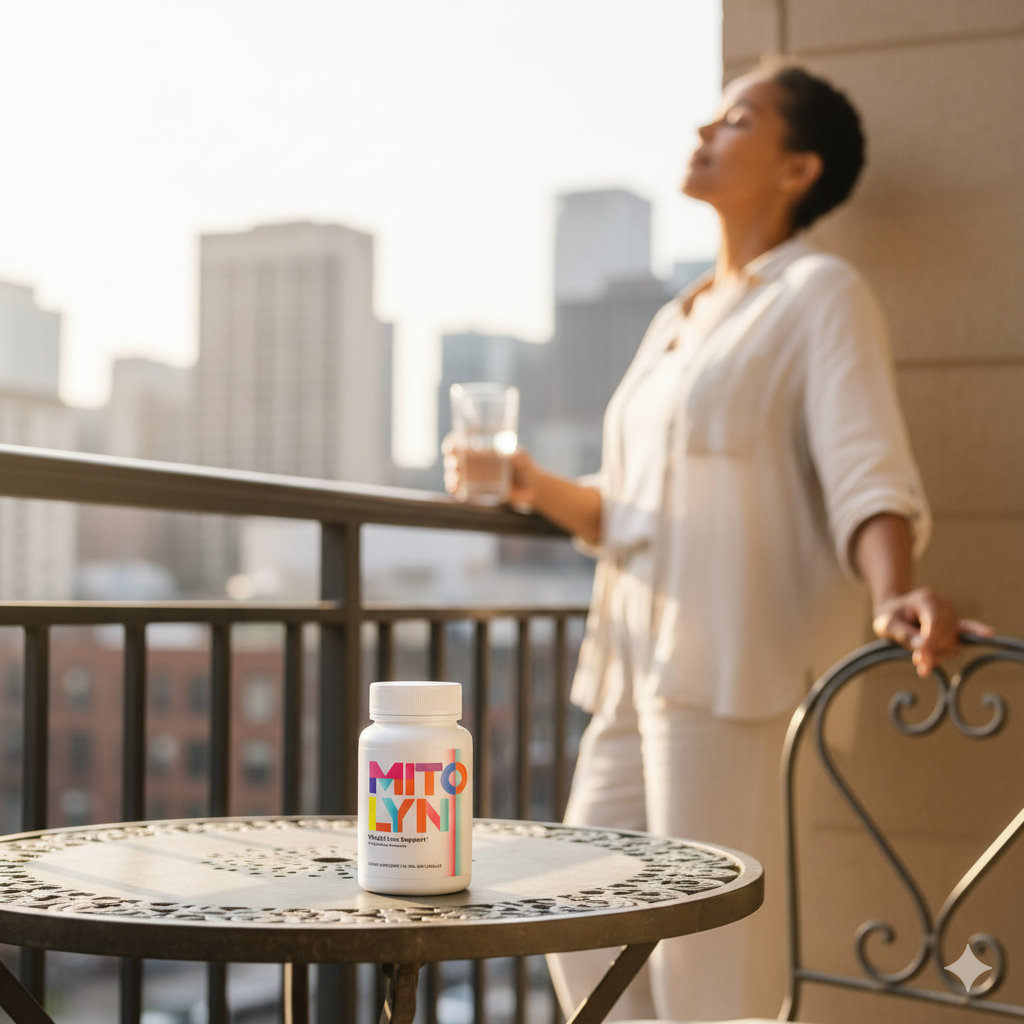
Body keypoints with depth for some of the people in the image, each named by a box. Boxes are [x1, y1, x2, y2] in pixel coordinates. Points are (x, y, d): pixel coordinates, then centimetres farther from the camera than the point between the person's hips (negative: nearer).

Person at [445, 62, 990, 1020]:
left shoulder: (821, 295, -2)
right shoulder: (676, 321, 20)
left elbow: (867, 476, -15)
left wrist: (893, 594, -33)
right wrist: (532, 484, 3)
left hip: (742, 671, -8)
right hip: (638, 669, 8)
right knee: (585, 941, 11)